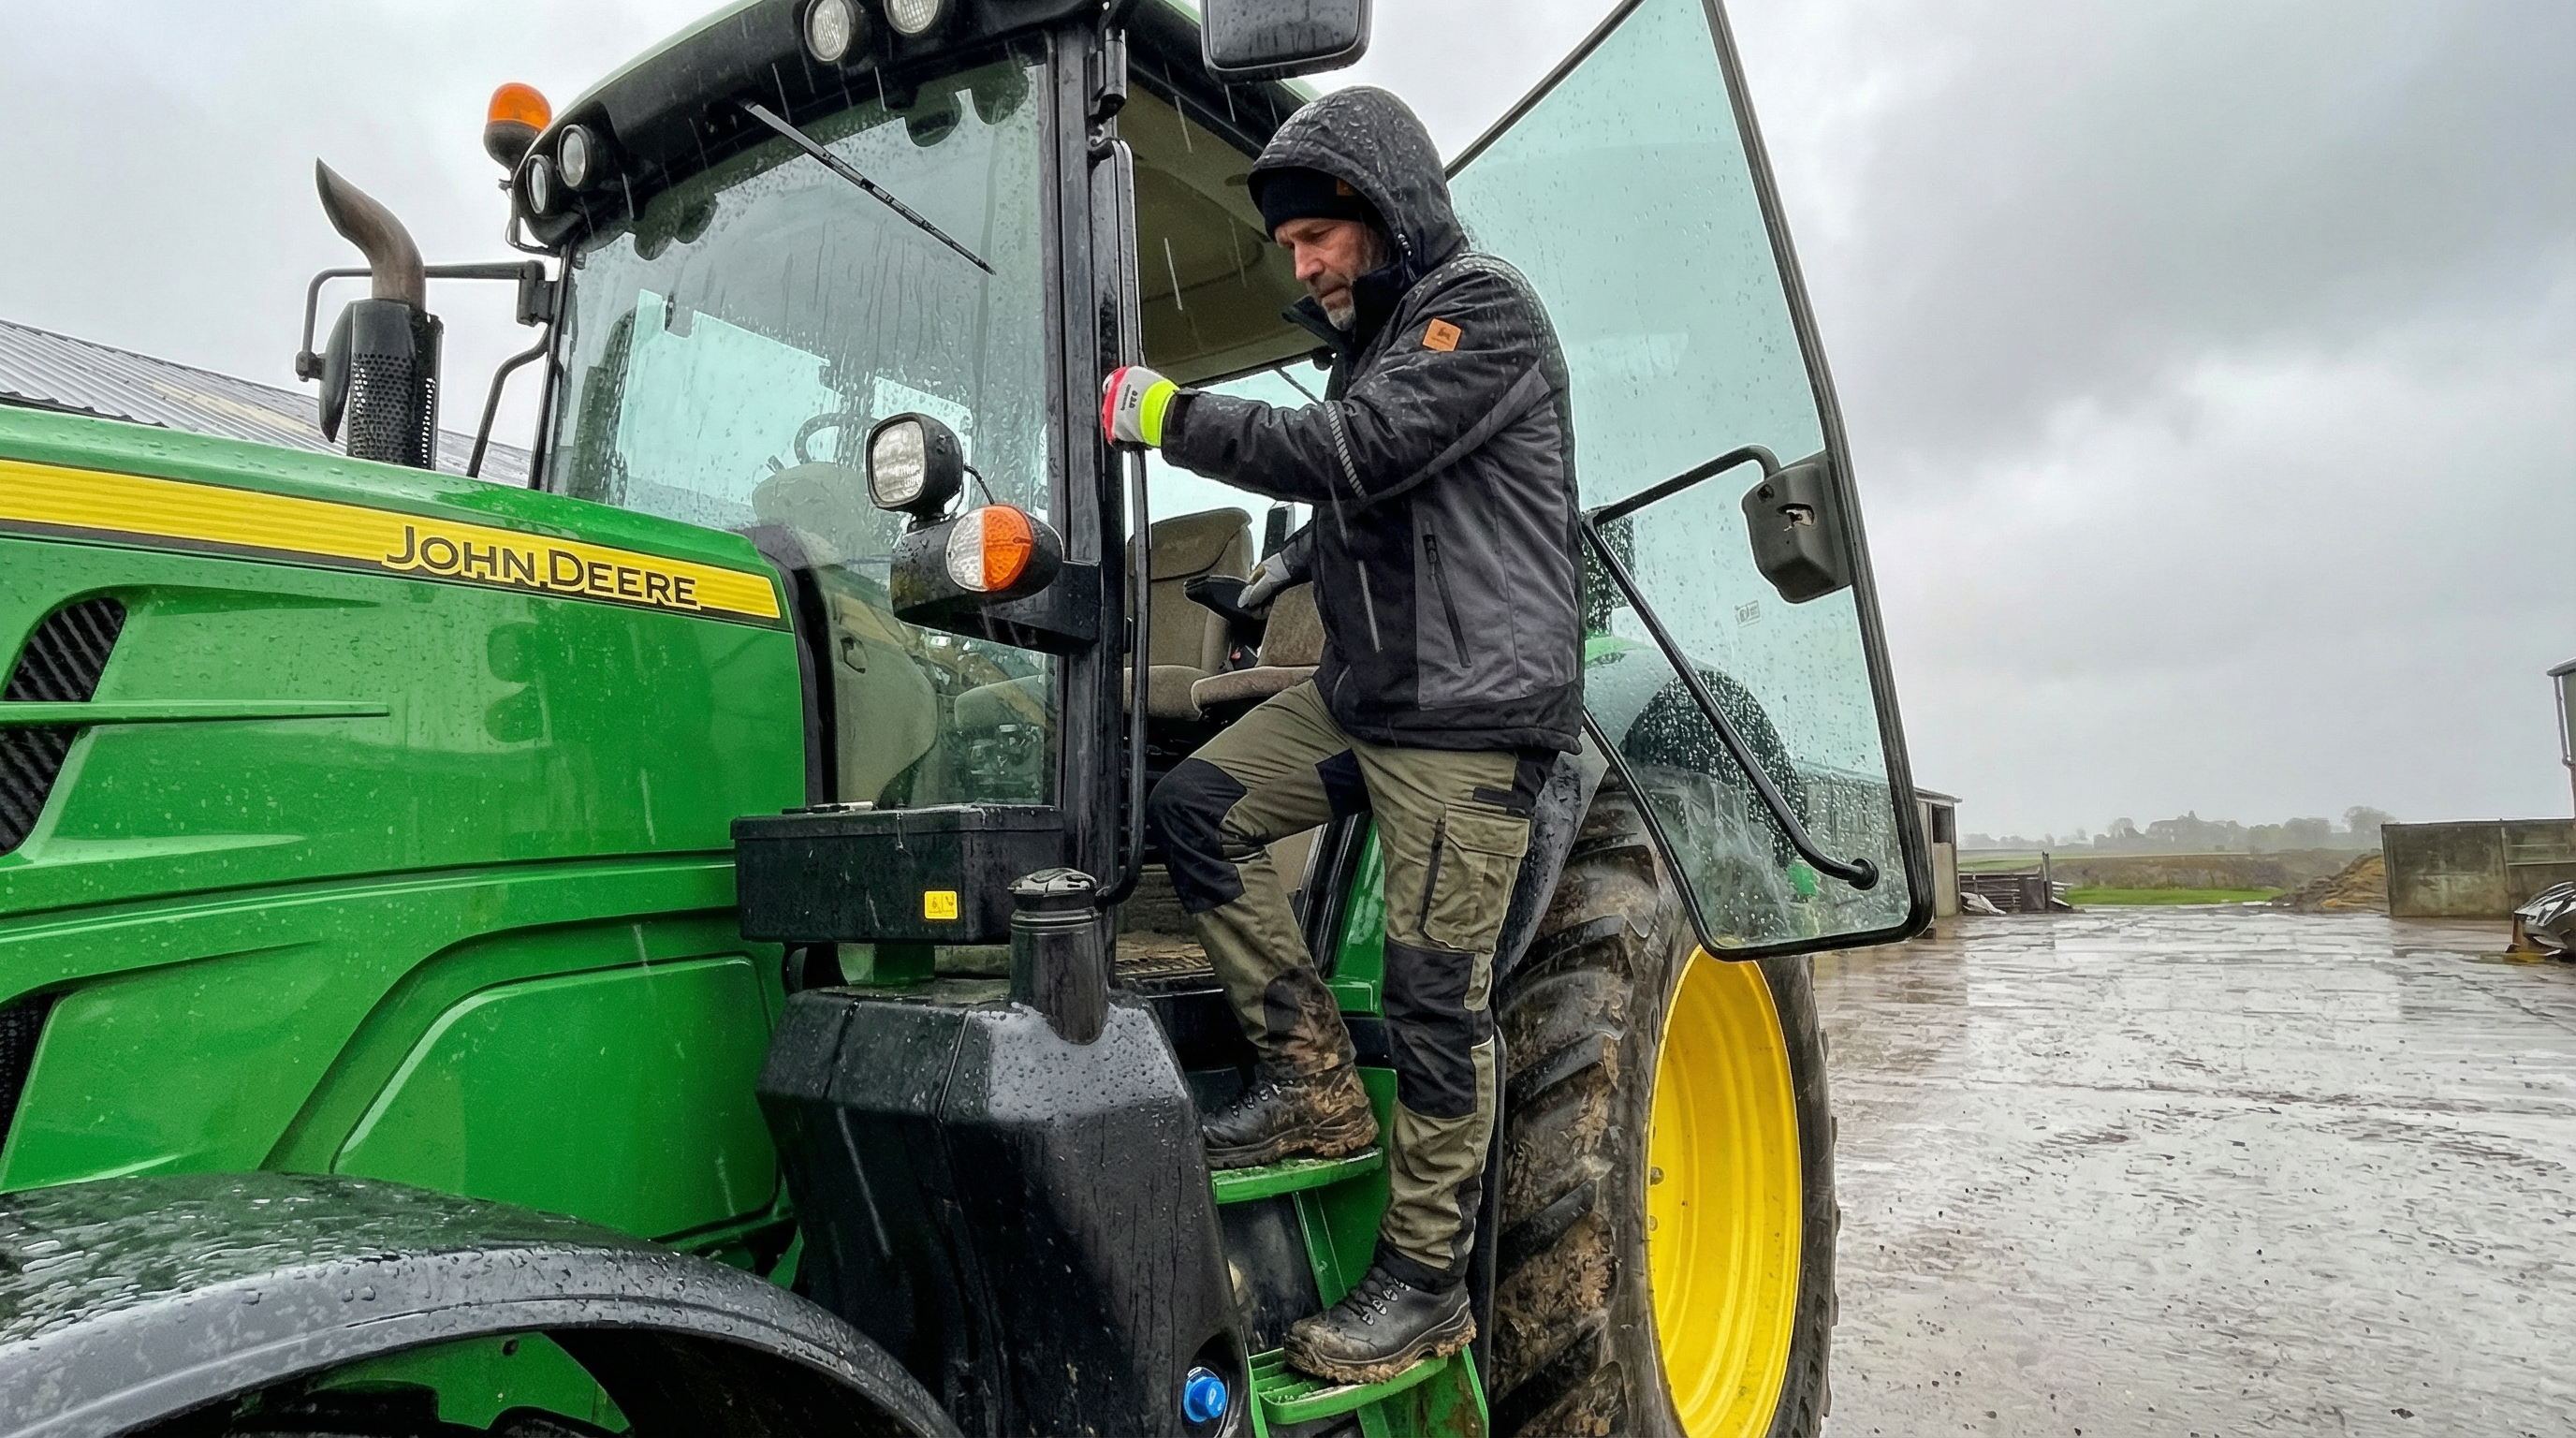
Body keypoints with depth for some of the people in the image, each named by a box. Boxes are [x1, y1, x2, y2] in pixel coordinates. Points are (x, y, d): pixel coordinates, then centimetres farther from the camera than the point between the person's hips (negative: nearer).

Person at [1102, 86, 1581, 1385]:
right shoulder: (1371, 340, 20)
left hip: (1470, 709, -9)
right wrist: (1299, 560, 19)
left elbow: (1352, 454, -21)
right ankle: (1312, 1081, 4)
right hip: (1357, 692, 9)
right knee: (1194, 808, -6)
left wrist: (1170, 415, -16)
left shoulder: (1485, 309, -7)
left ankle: (1424, 1283, 10)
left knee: (1433, 1000, -5)